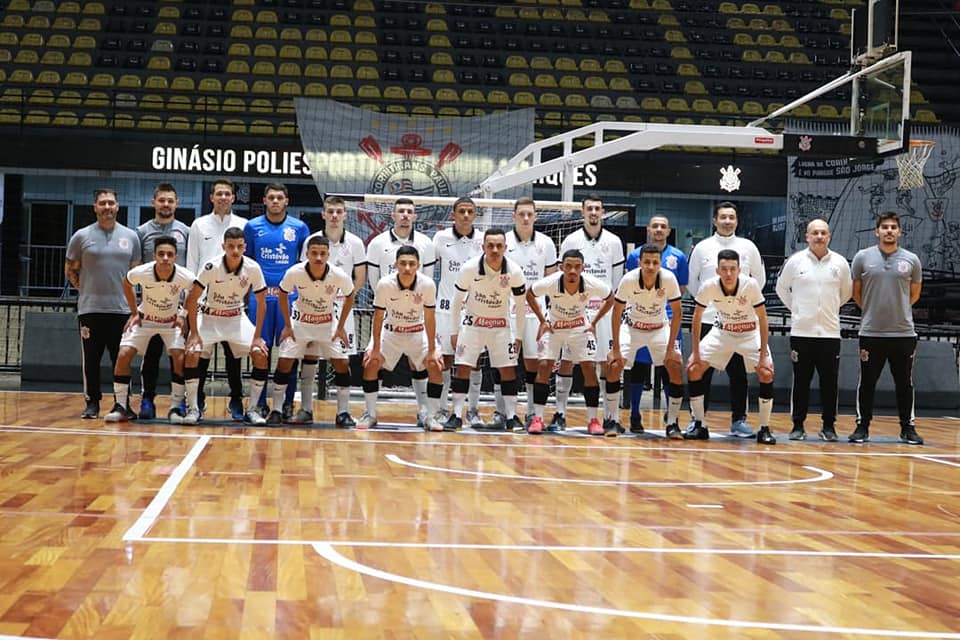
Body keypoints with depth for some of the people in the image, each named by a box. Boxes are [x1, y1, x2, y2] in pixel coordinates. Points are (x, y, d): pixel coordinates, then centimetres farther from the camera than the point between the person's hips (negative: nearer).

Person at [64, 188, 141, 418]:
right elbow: (70, 270, 10)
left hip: (121, 309, 1)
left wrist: (126, 293, 7)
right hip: (90, 310, -1)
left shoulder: (131, 236, 7)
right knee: (91, 360, 3)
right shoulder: (82, 236, 2)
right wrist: (86, 289, 3)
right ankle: (92, 403, 12)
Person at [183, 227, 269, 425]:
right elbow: (192, 300, -16)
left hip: (237, 318, 2)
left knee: (261, 355, -16)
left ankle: (252, 409, -3)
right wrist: (194, 333, -20)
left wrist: (257, 336, -11)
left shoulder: (253, 268, -17)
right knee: (192, 353, -23)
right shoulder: (211, 267, -23)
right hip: (209, 317, -2)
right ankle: (193, 408, -7)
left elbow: (261, 303, -6)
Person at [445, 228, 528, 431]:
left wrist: (518, 336, -1)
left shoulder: (515, 272, -17)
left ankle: (512, 416, 6)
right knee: (462, 367, -7)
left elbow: (520, 305, -2)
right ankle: (456, 415, 1)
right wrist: (454, 331, -3)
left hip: (501, 325, 1)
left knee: (508, 369, -3)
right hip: (472, 322, -1)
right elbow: (458, 300, -5)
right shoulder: (469, 268, -19)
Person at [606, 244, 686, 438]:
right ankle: (613, 420, -3)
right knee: (613, 365, -18)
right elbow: (617, 313, -15)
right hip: (632, 327, 0)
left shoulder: (669, 278, -25)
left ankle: (672, 423, -2)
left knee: (676, 367, -16)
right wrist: (616, 349, -17)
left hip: (660, 329, 0)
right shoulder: (628, 279, -26)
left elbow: (677, 313, -14)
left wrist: (670, 348, -17)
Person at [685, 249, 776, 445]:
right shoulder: (708, 287, -24)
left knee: (766, 373, -21)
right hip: (722, 332, 2)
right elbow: (697, 317, -9)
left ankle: (764, 429, -7)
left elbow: (762, 319, -18)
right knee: (693, 368, -10)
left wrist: (763, 354, -20)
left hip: (750, 333, -2)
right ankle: (699, 426, 2)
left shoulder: (751, 285, -29)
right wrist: (695, 352, -9)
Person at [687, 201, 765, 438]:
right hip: (708, 319, 0)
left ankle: (739, 420, 11)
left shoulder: (748, 247, 4)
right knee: (702, 371, 2)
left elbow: (759, 279, 14)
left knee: (738, 372, 4)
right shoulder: (702, 247, 3)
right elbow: (691, 281, 11)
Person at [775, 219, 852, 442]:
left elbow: (846, 292, 18)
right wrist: (796, 308, 8)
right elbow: (782, 287, 12)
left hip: (830, 332, 1)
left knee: (829, 381, 3)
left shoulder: (840, 263, 3)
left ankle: (829, 426, 12)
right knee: (801, 381, 3)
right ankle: (798, 425, 11)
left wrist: (831, 308, 14)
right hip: (801, 331, -1)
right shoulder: (795, 261, 0)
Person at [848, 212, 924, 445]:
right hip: (871, 332, -1)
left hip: (903, 333, 1)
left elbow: (914, 294, 16)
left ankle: (908, 428, 17)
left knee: (904, 384, 7)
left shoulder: (911, 260, 3)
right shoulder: (863, 257, 0)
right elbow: (856, 292, 10)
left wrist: (897, 309, 13)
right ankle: (862, 427, 14)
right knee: (867, 382, 5)